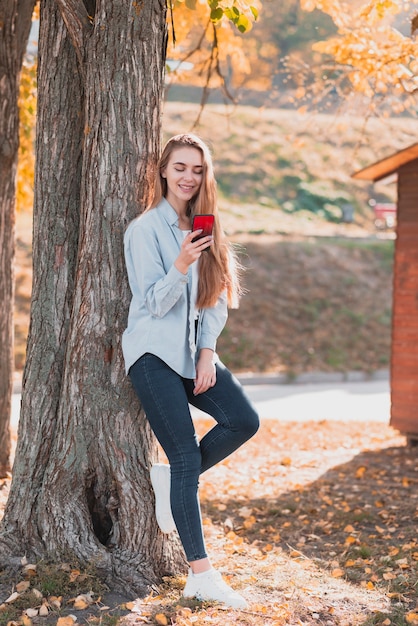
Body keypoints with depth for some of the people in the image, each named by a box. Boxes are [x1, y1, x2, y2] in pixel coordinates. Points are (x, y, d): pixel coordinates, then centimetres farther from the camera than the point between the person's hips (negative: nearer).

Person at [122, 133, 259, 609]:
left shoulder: (204, 227, 13)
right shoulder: (145, 229, -6)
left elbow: (215, 300, 11)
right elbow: (154, 303, -11)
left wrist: (207, 352, -3)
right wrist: (181, 266, -28)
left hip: (193, 351, 6)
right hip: (154, 352, -6)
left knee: (244, 420, -14)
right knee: (187, 457, -11)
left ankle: (172, 479, 8)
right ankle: (200, 575, -8)